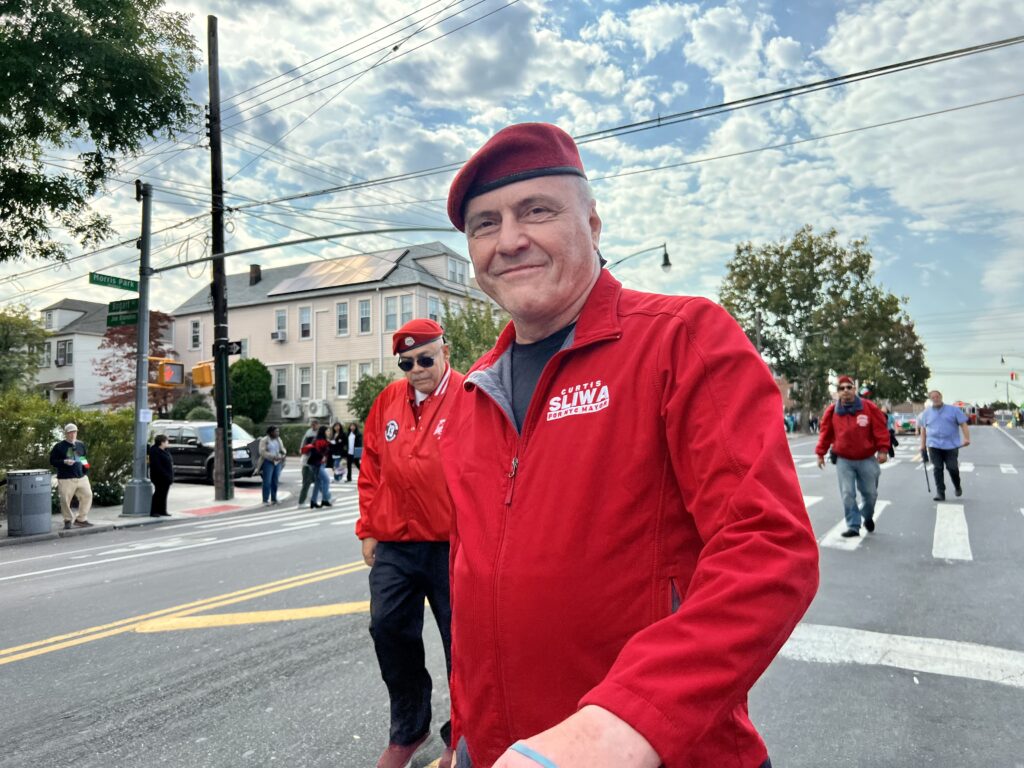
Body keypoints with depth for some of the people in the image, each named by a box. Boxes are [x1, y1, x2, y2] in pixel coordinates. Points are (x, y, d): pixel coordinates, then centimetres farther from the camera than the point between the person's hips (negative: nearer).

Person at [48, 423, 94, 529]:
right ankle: (67, 521, 18)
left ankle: (81, 519, 8)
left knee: (87, 495, -4)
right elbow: (52, 461, -2)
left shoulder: (81, 444, 14)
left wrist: (85, 464, 9)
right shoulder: (59, 447, -1)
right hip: (66, 479, -4)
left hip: (81, 477, 4)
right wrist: (64, 462, -17)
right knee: (65, 500, -1)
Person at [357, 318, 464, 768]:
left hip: (451, 546, -5)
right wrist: (368, 530, 11)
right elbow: (371, 470, 13)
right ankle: (408, 730, 33)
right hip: (393, 546, 5)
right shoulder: (388, 400, 8)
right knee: (388, 630, 11)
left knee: (460, 641, 6)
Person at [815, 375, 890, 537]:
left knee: (870, 493, 13)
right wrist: (820, 453, 7)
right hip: (844, 460, 0)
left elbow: (880, 429, -5)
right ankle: (853, 526, 6)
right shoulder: (832, 411, -3)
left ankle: (868, 517, 42)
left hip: (867, 459, 0)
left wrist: (883, 450, -10)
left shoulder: (869, 407, -7)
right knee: (847, 494, -4)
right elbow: (826, 434, 4)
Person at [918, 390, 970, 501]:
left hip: (951, 445, -1)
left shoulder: (953, 410, 5)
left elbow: (963, 424, 0)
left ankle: (957, 487, 28)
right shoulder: (926, 413, 11)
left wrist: (966, 438, -15)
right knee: (937, 469, -2)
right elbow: (923, 429, 15)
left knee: (952, 468, 0)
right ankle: (940, 492, 3)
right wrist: (923, 445, 11)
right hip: (934, 446, 1)